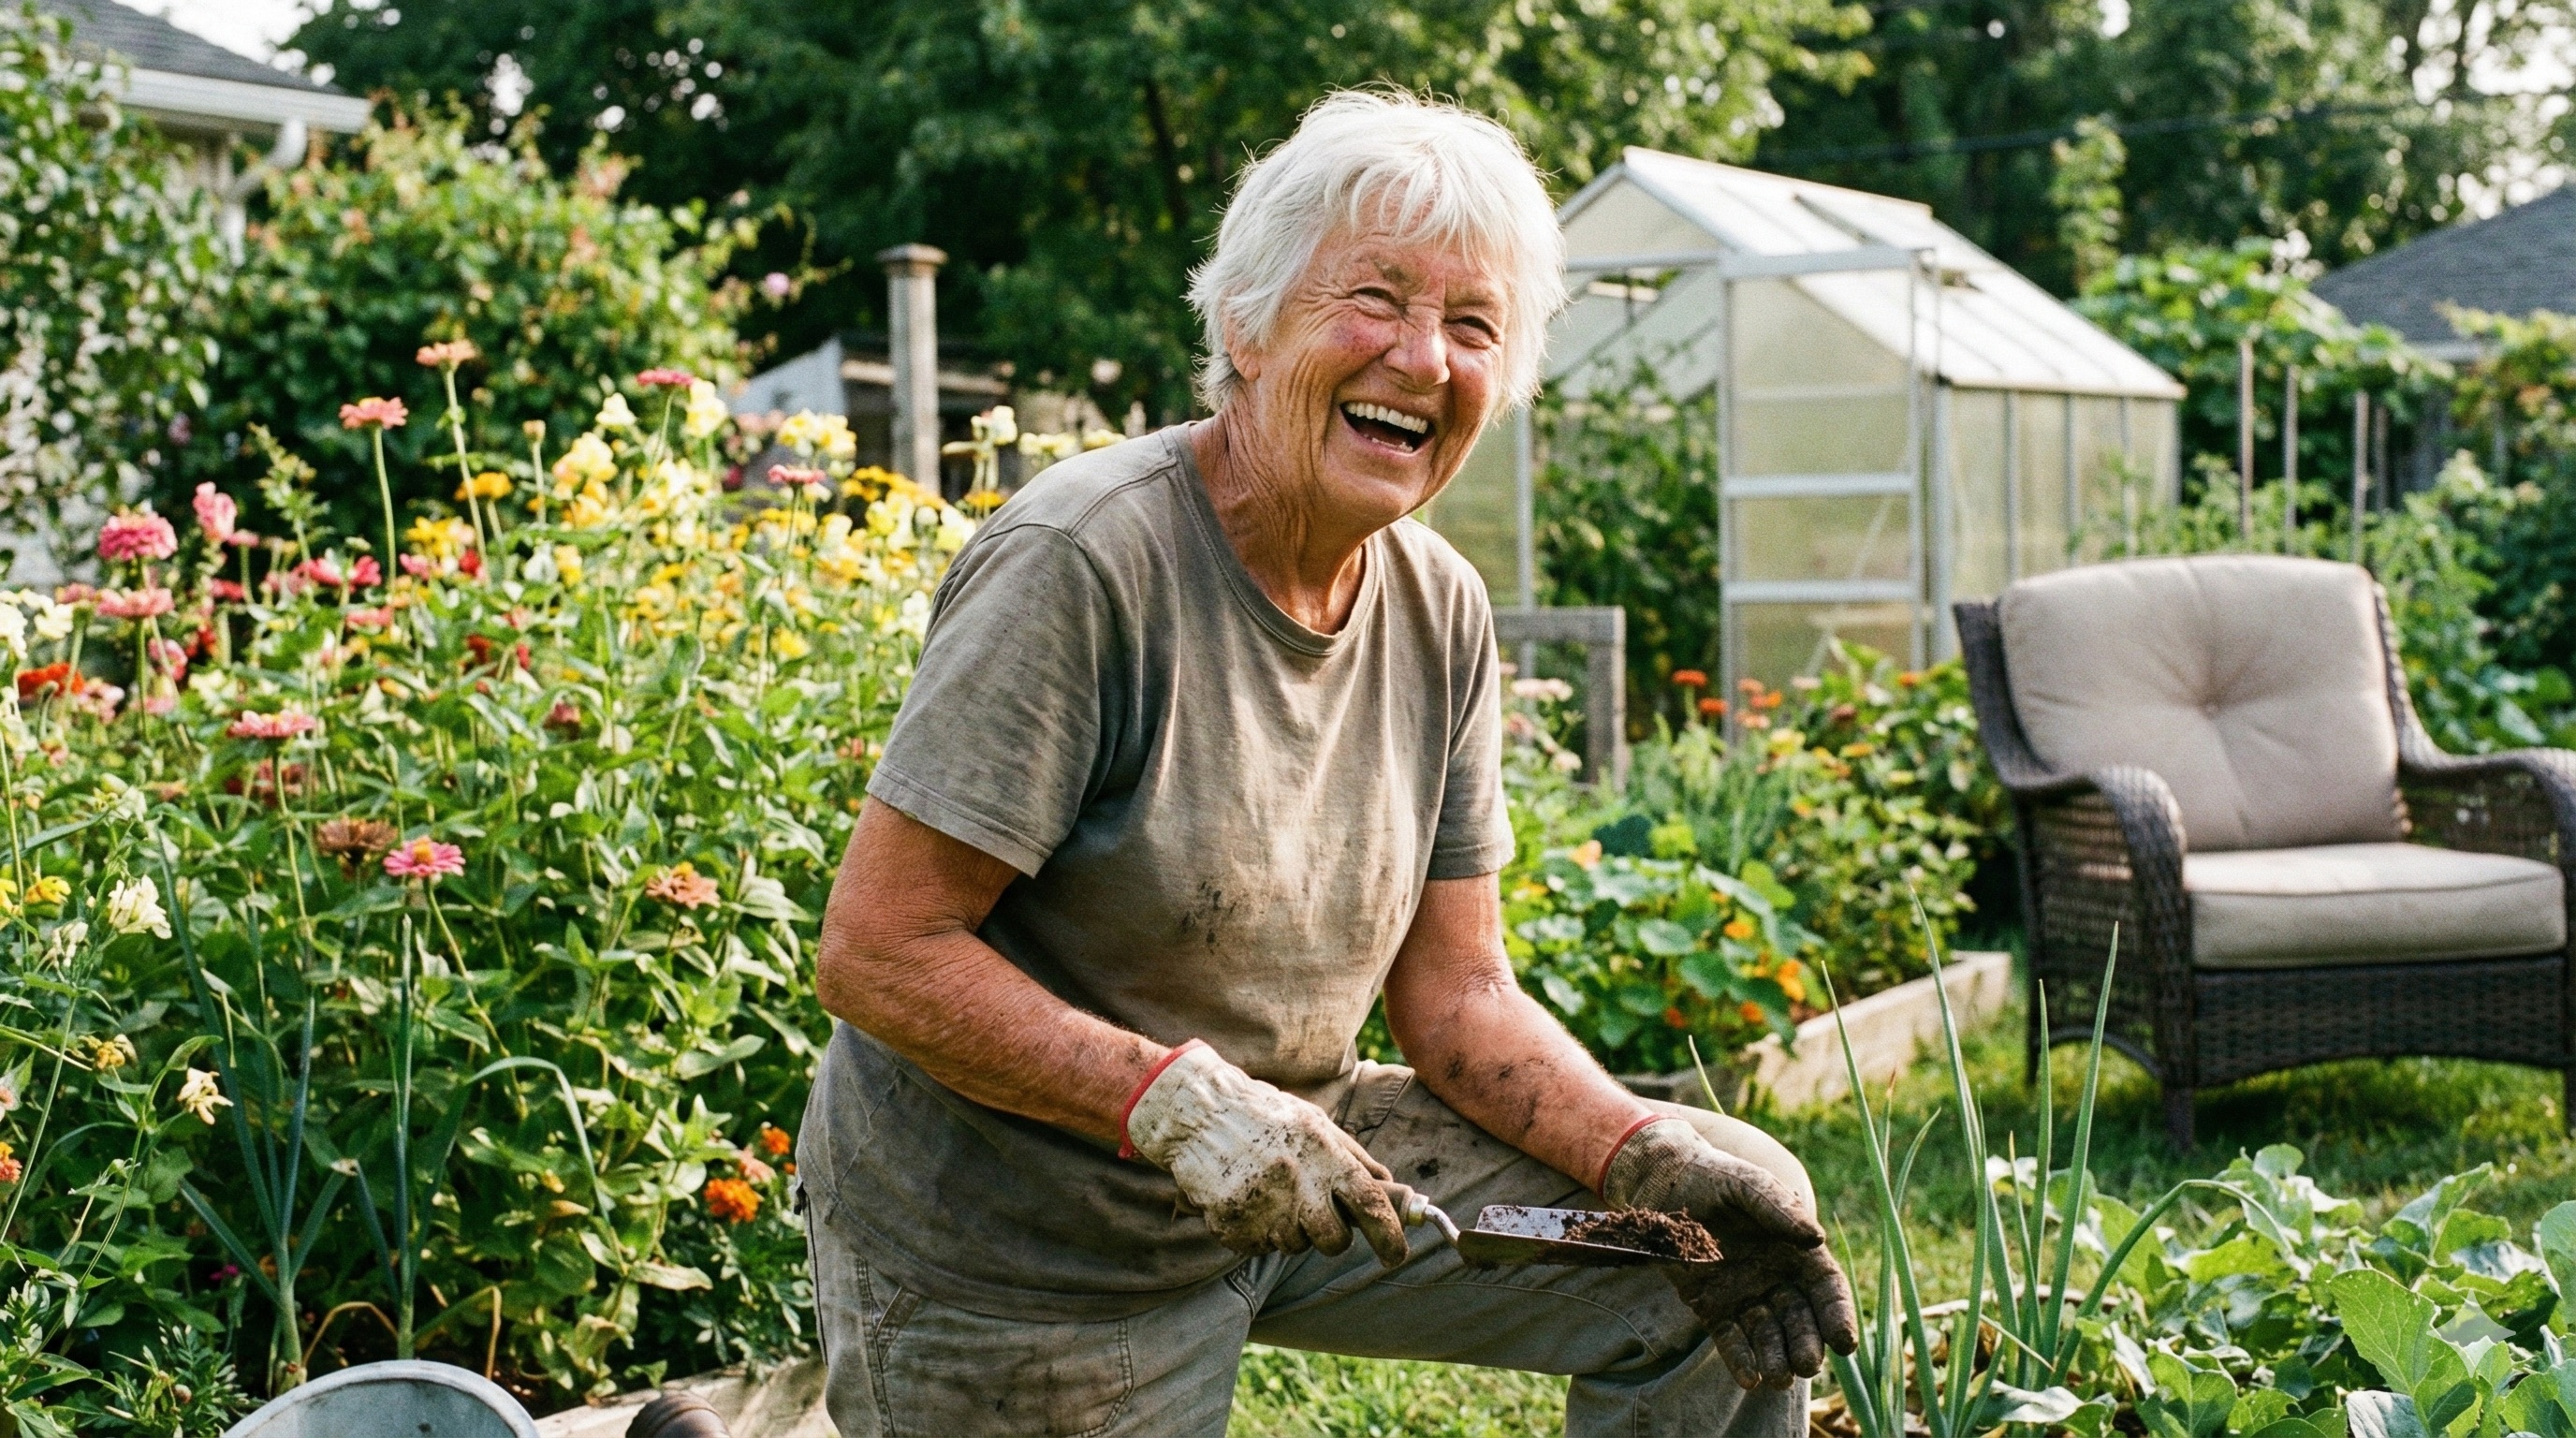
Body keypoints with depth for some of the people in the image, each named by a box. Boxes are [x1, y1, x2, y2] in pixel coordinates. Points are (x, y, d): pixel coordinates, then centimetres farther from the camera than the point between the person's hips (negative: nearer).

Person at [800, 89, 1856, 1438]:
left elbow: (1455, 994, 2)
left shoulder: (1440, 615, 0)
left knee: (1730, 1220, 0)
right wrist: (1181, 1103, -31)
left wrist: (1655, 1161, -13)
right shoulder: (1079, 565, -22)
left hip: (1299, 1163, 7)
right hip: (1018, 1267, -7)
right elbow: (876, 955, -23)